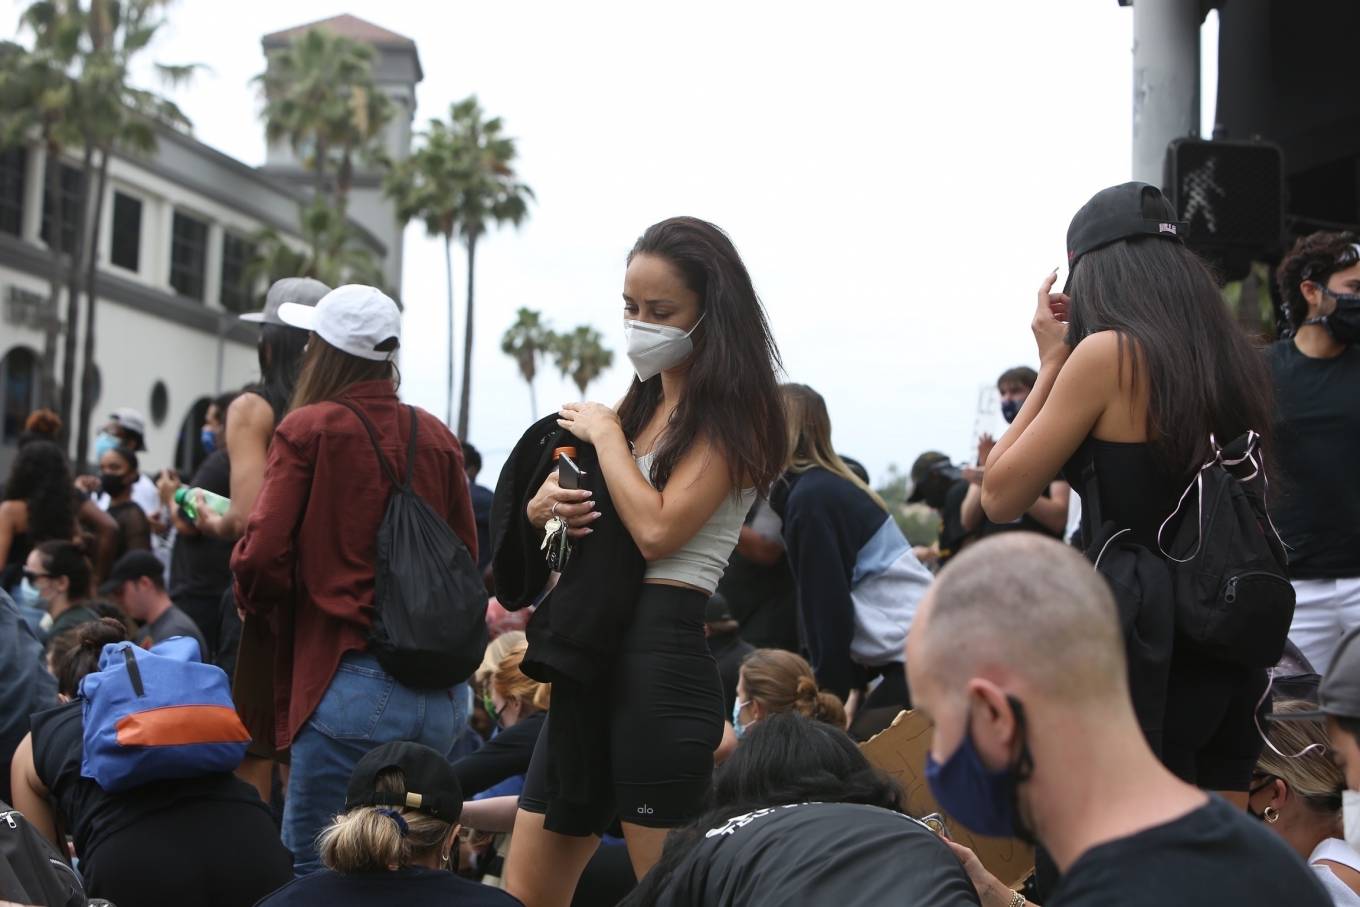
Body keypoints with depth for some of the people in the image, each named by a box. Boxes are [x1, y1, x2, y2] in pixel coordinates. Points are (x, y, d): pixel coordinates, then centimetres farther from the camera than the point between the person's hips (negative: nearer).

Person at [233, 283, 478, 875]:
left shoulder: (309, 429, -5)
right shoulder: (437, 437, 9)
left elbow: (261, 559, -11)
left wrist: (258, 604, 10)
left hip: (353, 686, -6)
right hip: (444, 695, 6)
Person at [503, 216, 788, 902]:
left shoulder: (732, 414, -6)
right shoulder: (639, 402, 17)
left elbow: (657, 529, -18)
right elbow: (543, 504, 22)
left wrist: (604, 433, -5)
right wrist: (547, 502, -2)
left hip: (657, 664, -8)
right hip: (590, 662, 9)